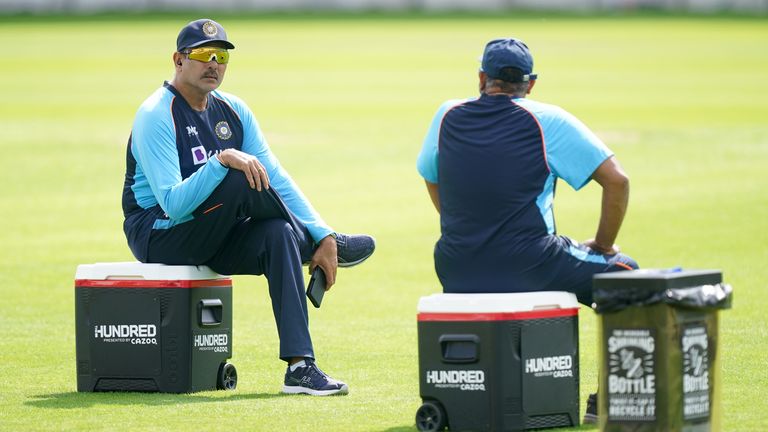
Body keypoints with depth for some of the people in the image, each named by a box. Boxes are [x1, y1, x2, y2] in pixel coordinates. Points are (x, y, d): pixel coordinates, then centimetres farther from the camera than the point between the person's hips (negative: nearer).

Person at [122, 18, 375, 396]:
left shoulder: (233, 111, 7)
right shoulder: (156, 117, -15)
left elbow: (277, 180, 4)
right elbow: (173, 205, -25)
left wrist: (321, 235, -8)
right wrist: (221, 161, -38)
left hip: (211, 237, 7)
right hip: (158, 235, -7)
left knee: (278, 234, -25)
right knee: (241, 179, -30)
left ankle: (300, 366, -29)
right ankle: (309, 243, -4)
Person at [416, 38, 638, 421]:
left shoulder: (447, 116, 8)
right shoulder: (547, 121, -3)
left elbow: (431, 180, 24)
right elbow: (616, 180, -5)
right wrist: (602, 246, 9)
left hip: (456, 274, 4)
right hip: (528, 270, -4)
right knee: (622, 272, 17)